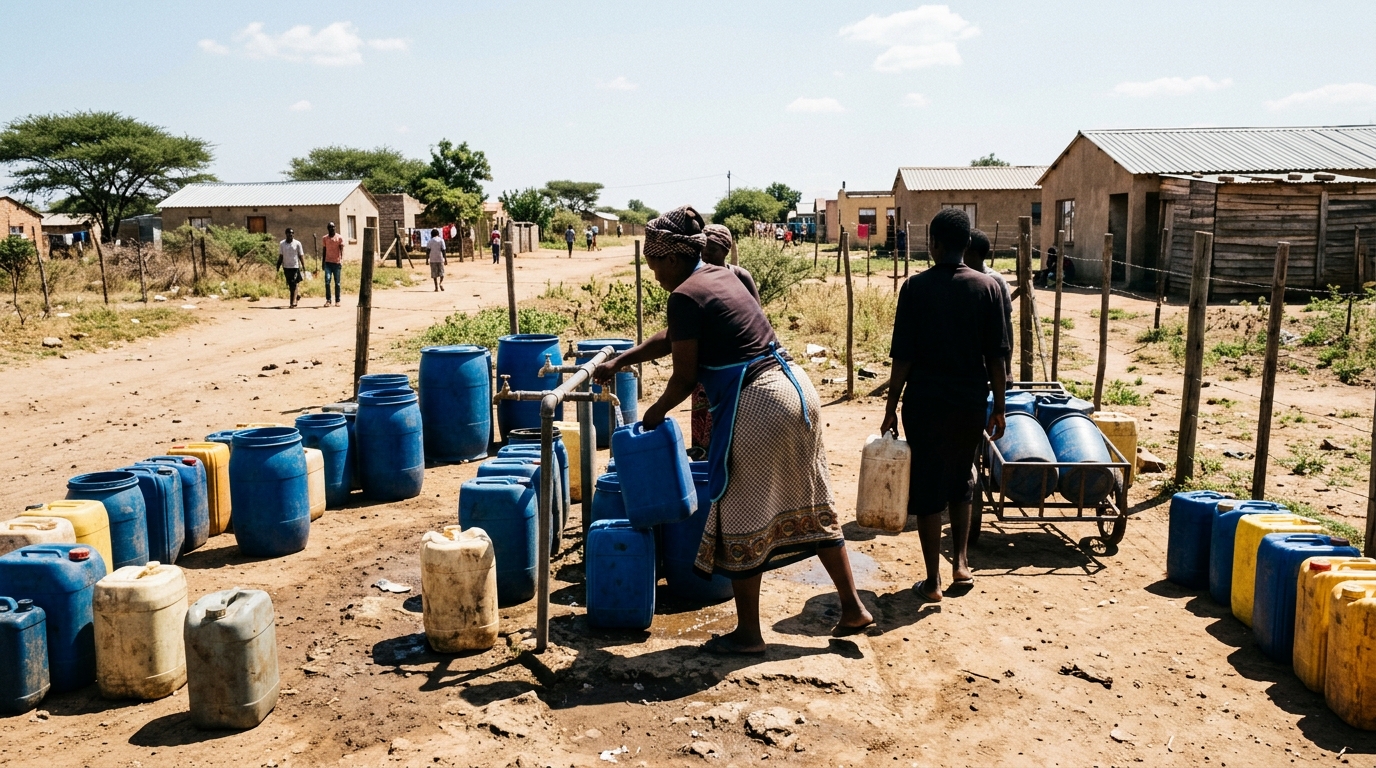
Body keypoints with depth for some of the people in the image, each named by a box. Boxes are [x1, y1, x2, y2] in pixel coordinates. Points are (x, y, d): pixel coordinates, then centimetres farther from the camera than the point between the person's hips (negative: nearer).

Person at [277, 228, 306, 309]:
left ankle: (293, 302, -11)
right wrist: (278, 266, 5)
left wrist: (303, 266, -7)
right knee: (290, 285, 9)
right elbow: (280, 256, 11)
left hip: (295, 267, -3)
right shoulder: (281, 244, 6)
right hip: (286, 267, 3)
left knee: (294, 285, -9)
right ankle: (295, 298, 26)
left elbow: (301, 255, 0)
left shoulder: (297, 243, -1)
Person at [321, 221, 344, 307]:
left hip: (337, 263, -2)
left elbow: (342, 250, -6)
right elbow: (324, 251, 16)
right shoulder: (325, 238, 10)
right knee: (327, 280, -11)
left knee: (337, 282, 2)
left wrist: (342, 260, -20)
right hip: (328, 262, 2)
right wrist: (323, 263, 14)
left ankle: (337, 301, 10)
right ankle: (328, 300, -6)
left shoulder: (339, 238, 1)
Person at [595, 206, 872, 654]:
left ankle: (748, 634, 18)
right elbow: (672, 339, 28)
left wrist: (655, 412, 11)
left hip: (756, 405, -9)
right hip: (795, 389, 9)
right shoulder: (723, 277, 16)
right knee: (809, 505, 17)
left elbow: (685, 378, -7)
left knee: (742, 519, 5)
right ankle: (853, 608, 24)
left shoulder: (685, 297, -11)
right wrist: (619, 363, 33)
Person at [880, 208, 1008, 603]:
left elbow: (903, 356, -9)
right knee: (961, 482, 23)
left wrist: (891, 407, -2)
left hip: (925, 401, -3)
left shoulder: (916, 287, -8)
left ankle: (932, 581, 10)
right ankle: (960, 563, 20)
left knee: (927, 489, 6)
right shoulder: (987, 287, -2)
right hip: (970, 400, 3)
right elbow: (995, 355, -1)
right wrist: (998, 407, 7)